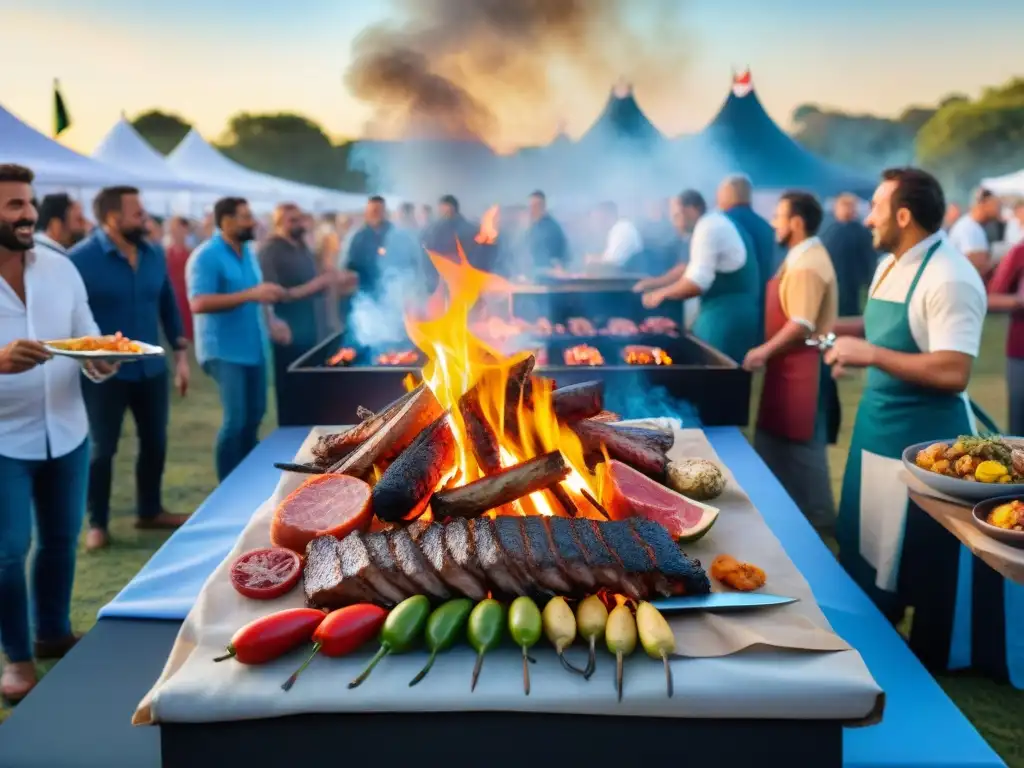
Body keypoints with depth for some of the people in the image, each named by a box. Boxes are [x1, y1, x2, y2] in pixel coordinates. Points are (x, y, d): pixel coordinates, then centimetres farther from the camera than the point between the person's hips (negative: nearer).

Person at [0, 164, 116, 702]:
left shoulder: (60, 267, 2)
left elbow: (88, 336, 5)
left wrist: (101, 360, -17)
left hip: (66, 431, 4)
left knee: (61, 539, 16)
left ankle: (53, 632, 36)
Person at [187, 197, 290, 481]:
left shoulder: (246, 252, 11)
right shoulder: (206, 257, -14)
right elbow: (198, 303, -25)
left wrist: (271, 320, 0)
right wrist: (250, 295, -29)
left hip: (252, 348, 8)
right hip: (223, 350, -8)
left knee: (254, 416, 14)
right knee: (236, 420, -9)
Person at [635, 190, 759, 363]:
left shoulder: (707, 228, -14)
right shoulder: (715, 222, 18)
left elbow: (697, 283, -21)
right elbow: (692, 268, 26)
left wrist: (662, 293, -7)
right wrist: (653, 283, 22)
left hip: (726, 313, -10)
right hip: (730, 310, 10)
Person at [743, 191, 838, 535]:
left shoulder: (807, 265, -18)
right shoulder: (802, 257, 14)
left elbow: (802, 326, -24)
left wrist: (764, 351, -17)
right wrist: (768, 352, 16)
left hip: (802, 366, -10)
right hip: (791, 364, 10)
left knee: (802, 444, -1)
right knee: (779, 438, 15)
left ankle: (817, 518, 11)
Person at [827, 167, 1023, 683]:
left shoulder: (950, 279, -23)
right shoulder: (890, 265, 6)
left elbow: (952, 372, -29)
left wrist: (871, 354, -27)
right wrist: (841, 333, 6)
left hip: (923, 436, -9)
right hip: (877, 425, 9)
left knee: (924, 555, 7)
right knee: (870, 541, 21)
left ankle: (933, 656, 28)